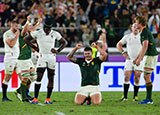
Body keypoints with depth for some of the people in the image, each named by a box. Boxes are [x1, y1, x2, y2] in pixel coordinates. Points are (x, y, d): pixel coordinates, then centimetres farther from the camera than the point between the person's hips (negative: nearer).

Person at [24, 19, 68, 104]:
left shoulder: (55, 34, 0)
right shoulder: (37, 33, -5)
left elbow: (64, 42, 11)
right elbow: (26, 39, 5)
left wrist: (58, 51, -3)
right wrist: (34, 47, -1)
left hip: (52, 57, 2)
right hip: (42, 57, -2)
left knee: (51, 78, 2)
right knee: (39, 77, -10)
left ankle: (48, 99, 8)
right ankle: (35, 98, -7)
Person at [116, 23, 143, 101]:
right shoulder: (127, 37, 10)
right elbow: (119, 44, 19)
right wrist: (123, 52, 6)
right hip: (129, 60, 1)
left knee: (137, 79, -5)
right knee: (126, 78, -7)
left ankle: (135, 96, 5)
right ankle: (125, 96, -1)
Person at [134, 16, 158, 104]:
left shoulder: (144, 32, -14)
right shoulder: (144, 32, 19)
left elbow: (145, 46, -23)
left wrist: (139, 59, -23)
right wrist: (137, 58, 28)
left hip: (151, 56, -10)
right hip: (150, 55, 10)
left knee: (147, 77, -10)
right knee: (146, 77, 10)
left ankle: (149, 99, -11)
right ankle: (148, 98, 11)